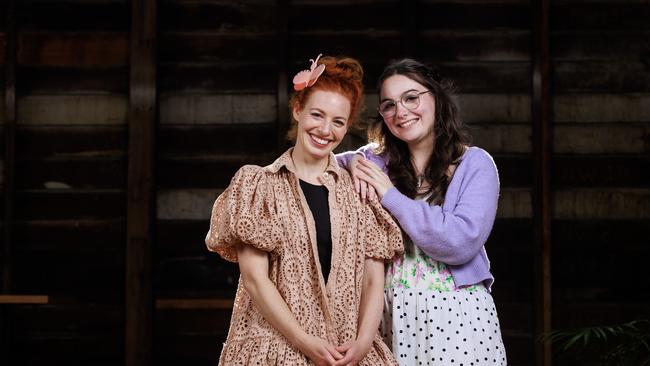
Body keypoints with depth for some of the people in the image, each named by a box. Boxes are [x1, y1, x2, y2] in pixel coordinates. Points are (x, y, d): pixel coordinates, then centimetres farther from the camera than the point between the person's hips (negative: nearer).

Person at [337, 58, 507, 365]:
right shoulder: (379, 161, 7)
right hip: (392, 314, 3)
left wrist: (391, 196, -13)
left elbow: (462, 242, -16)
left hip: (458, 315, -3)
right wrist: (352, 162, -8)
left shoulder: (475, 164, -3)